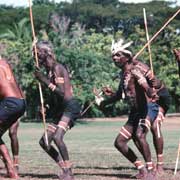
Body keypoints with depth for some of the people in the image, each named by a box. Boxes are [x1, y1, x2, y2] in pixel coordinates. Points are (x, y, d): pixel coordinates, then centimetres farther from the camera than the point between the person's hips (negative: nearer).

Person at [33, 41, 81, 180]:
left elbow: (62, 93, -21)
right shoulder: (49, 70, 16)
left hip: (71, 107, -10)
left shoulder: (57, 68, -12)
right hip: (62, 108, 10)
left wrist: (45, 80, -20)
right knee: (44, 142, 6)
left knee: (57, 137, -28)